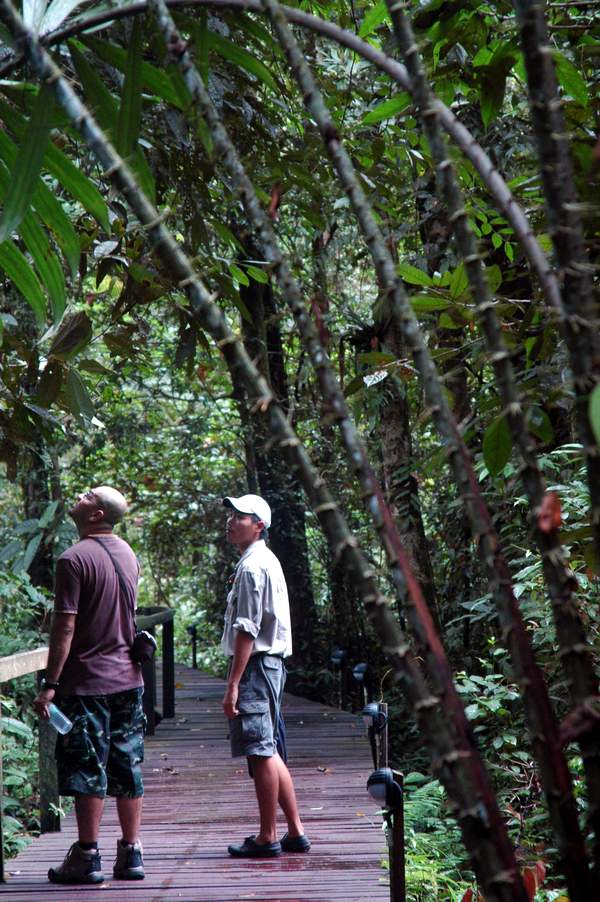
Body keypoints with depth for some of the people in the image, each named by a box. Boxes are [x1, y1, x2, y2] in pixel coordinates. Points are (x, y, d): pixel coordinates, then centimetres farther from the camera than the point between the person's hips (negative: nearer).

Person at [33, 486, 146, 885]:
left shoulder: (74, 559, -14)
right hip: (128, 677, 7)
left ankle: (87, 857, 3)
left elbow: (65, 627, -17)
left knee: (87, 769, -1)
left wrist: (50, 683, -14)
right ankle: (131, 853, 13)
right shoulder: (127, 554, 10)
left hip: (87, 680, -7)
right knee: (128, 766, 9)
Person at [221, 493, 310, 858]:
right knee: (269, 752, 14)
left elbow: (247, 631, -19)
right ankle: (295, 832, 18)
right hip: (272, 663, 10)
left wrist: (233, 683, -19)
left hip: (255, 664, -10)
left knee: (261, 753, -5)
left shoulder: (252, 567, -14)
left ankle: (267, 838, 1)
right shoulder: (267, 561, 17)